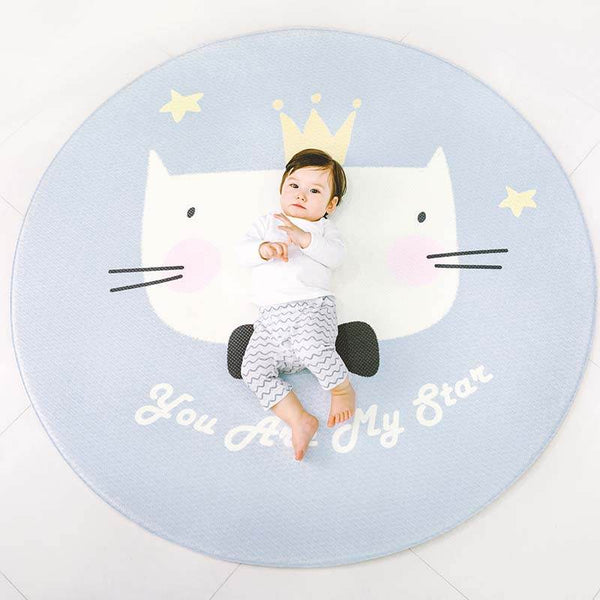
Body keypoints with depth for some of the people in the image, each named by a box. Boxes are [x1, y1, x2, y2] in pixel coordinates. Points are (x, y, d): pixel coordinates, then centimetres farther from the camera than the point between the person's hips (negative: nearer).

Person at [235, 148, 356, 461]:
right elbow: (241, 250, 8)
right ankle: (299, 419, -14)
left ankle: (343, 388, -5)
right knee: (253, 369, -15)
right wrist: (263, 249, -15)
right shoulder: (266, 222, 24)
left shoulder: (323, 228, 19)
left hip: (312, 305, -3)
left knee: (312, 346, -33)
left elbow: (336, 255, -2)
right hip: (271, 316, 4)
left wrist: (305, 238, -16)